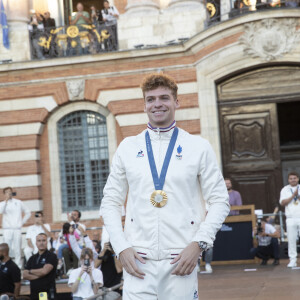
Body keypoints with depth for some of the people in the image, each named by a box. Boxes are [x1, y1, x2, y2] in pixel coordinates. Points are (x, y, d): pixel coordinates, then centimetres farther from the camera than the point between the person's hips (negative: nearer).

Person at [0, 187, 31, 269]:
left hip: (17, 229, 1)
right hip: (7, 229, -1)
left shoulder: (19, 202, 13)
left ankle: (18, 267, 2)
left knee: (17, 249, -1)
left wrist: (22, 222, 9)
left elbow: (28, 212, 19)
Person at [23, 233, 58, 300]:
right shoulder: (32, 258, 16)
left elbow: (45, 271, -14)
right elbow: (25, 275, 6)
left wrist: (31, 271, 2)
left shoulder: (51, 256, -1)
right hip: (34, 294, 6)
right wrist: (38, 276, -9)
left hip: (48, 292, -6)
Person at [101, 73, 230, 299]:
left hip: (181, 260, -1)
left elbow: (220, 201, 4)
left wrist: (198, 243, -8)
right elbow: (110, 202, 11)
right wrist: (121, 248, -2)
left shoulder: (199, 147, 5)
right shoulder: (128, 148, 10)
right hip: (138, 260, 1)